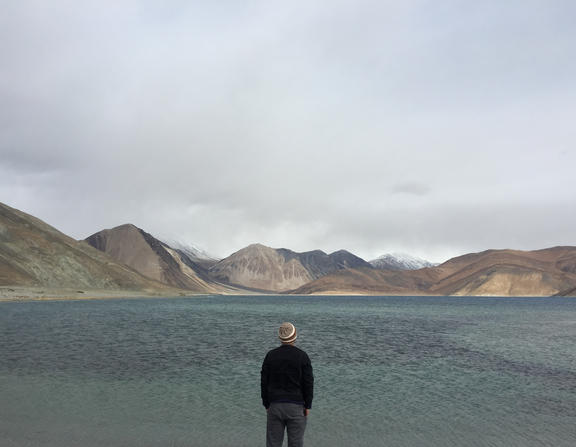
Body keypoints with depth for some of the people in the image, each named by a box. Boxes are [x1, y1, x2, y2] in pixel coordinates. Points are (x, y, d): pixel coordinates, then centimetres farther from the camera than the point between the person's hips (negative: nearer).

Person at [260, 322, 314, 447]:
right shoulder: (302, 356, -5)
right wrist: (308, 405, 1)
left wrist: (266, 404, 11)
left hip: (275, 405, 2)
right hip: (296, 406, -2)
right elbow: (309, 383, -6)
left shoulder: (270, 355, 2)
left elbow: (264, 382, 3)